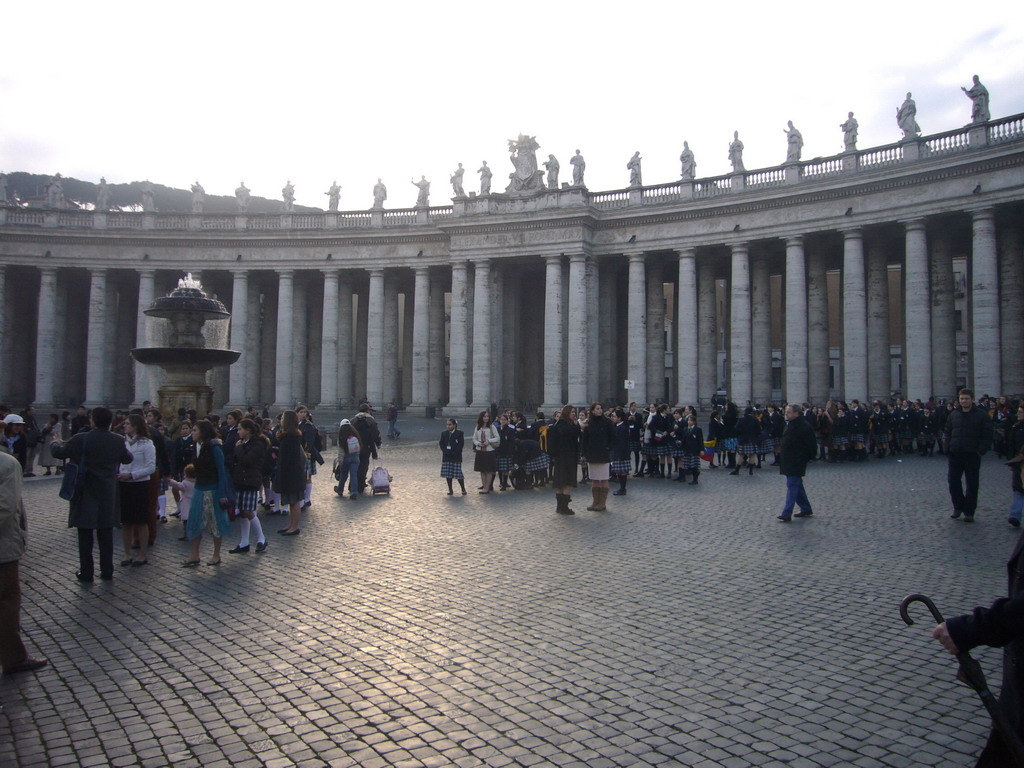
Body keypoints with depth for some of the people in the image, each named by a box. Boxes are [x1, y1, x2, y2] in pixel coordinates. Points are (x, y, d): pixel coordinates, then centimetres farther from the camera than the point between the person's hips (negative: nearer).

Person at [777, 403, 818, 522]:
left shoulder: (804, 427, -15)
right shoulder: (789, 424, 13)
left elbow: (812, 445, -13)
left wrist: (807, 458, -7)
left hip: (797, 462, -10)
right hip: (789, 462, 10)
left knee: (792, 485, -11)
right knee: (797, 485, 16)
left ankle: (787, 513, -14)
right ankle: (806, 509, 27)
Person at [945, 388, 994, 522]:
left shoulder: (981, 415, -3)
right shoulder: (953, 415, 10)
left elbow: (987, 436, -5)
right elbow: (948, 433, 16)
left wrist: (981, 450, -13)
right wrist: (948, 447, 5)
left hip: (973, 455, -4)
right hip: (955, 455, 4)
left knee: (972, 484, 4)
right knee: (953, 481, 4)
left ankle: (969, 512, 12)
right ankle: (958, 507, 21)